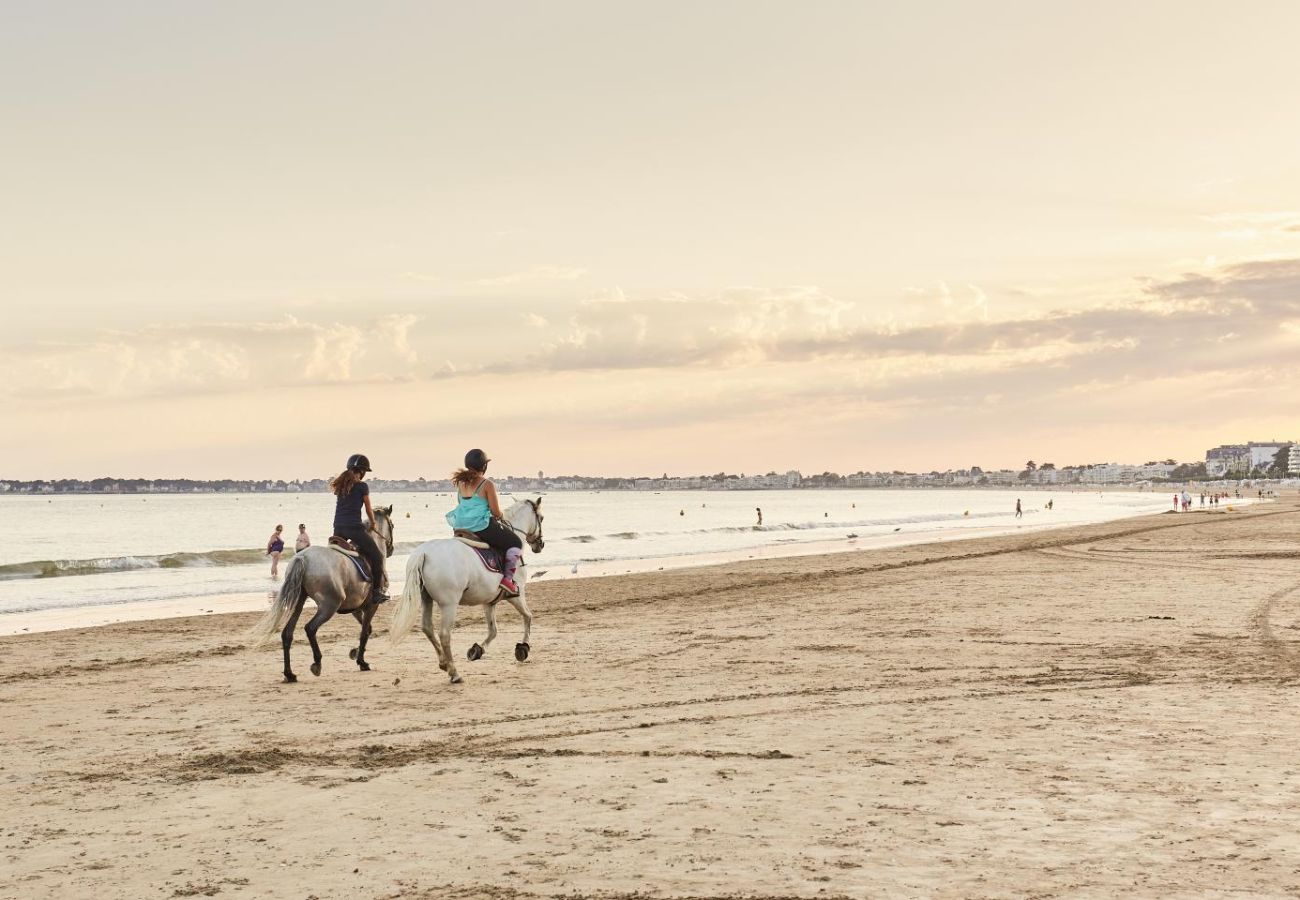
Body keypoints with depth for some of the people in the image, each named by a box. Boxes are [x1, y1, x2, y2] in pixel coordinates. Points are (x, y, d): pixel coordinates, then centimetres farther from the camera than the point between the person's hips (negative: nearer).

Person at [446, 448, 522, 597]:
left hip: (461, 527, 7)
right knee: (516, 543, 10)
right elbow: (496, 512, -10)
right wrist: (499, 516, 12)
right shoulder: (487, 485, -13)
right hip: (483, 527, -7)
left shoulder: (461, 482, 6)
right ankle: (507, 578, -1)